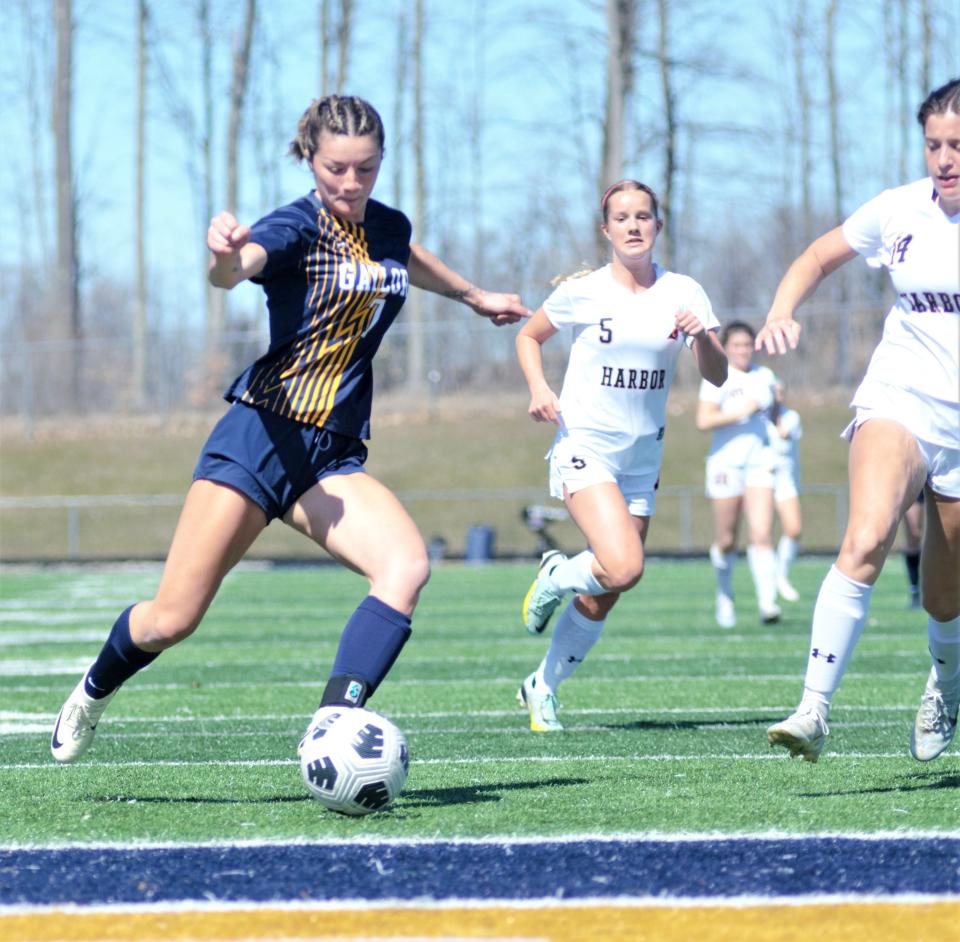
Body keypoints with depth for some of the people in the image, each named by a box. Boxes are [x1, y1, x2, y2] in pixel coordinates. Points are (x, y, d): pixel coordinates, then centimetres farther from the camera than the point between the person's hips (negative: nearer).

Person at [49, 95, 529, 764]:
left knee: (407, 565, -25)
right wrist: (226, 254, -58)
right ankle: (96, 689, 29)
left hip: (335, 458, 5)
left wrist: (473, 296, 52)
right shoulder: (297, 226, -11)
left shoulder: (388, 228, 9)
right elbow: (233, 272, -34)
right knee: (170, 621, -5)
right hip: (263, 437, -5)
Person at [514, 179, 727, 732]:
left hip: (643, 457, 4)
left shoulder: (683, 293, 1)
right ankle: (556, 578, 7)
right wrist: (539, 388, -8)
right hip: (585, 447, -4)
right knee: (624, 569, -25)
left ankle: (543, 687, 27)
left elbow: (718, 376, -3)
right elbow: (529, 337, 10)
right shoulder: (582, 292, -5)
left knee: (603, 600, 6)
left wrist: (703, 336, -23)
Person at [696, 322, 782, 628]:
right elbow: (704, 420, -16)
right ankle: (725, 596, 29)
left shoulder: (765, 376, 11)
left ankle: (767, 602, -20)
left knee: (762, 534, -13)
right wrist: (740, 412, -20)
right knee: (726, 541, 5)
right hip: (726, 462, -3)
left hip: (760, 462, 3)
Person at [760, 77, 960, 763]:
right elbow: (817, 259, 15)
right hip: (900, 403, 0)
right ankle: (814, 710, -31)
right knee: (865, 542, -28)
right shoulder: (900, 212, -1)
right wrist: (782, 312, -3)